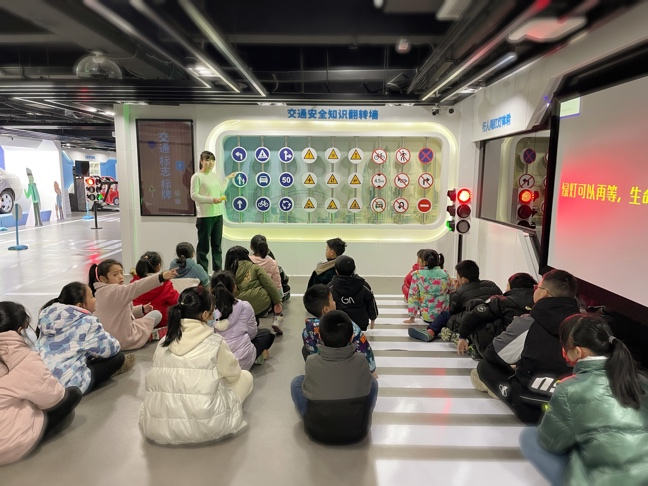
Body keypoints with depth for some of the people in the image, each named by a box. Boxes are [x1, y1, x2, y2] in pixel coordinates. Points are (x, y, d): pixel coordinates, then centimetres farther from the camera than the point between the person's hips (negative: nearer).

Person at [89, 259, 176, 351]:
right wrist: (161, 277, -46)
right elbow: (137, 287, -37)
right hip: (125, 342, -9)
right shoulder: (115, 291, -21)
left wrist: (141, 310, 13)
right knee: (156, 314, 5)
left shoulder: (98, 293, 9)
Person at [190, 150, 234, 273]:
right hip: (204, 216, -7)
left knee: (217, 244, 13)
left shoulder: (216, 176, 13)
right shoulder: (197, 176, -7)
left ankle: (218, 271, 22)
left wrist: (227, 179, 20)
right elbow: (194, 195, -12)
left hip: (218, 214, 7)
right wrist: (211, 199, -20)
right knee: (204, 246, 0)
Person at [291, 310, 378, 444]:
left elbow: (306, 390, -2)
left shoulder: (312, 362, -19)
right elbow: (366, 385, -1)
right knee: (373, 382, 17)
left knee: (297, 382, 14)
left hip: (318, 432, 0)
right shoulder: (360, 361, -18)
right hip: (357, 433, 1)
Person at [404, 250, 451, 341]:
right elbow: (450, 292, 13)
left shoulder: (417, 275, -4)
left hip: (427, 317, 6)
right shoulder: (445, 274, 1)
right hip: (445, 314, -6)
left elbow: (413, 296, 1)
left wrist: (412, 318, 9)